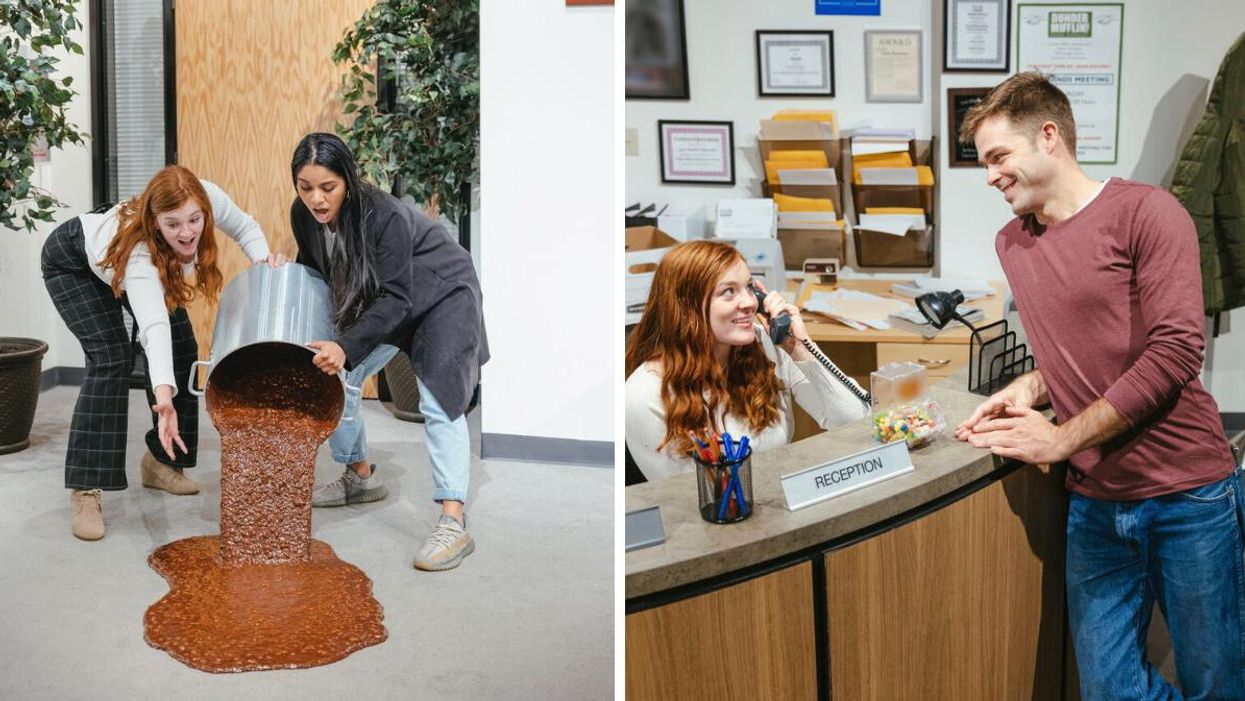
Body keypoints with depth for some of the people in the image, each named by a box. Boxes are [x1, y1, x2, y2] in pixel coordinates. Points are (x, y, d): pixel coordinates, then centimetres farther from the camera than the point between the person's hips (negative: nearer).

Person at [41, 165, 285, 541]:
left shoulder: (209, 198, -34)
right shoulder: (137, 249, -46)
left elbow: (245, 227, -11)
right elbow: (153, 326, -57)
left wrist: (263, 257, -31)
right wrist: (163, 394, -69)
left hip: (154, 263, 6)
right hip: (73, 263, -6)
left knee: (182, 348, -2)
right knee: (112, 358, -22)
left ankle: (161, 460, 16)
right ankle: (85, 489, -17)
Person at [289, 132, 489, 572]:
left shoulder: (385, 216, -36)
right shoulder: (303, 216, -16)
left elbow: (395, 299, -37)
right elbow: (312, 272, 3)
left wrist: (346, 347, -47)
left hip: (443, 295, -7)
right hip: (385, 298, 7)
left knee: (438, 400, -22)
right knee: (332, 376, 4)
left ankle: (454, 524, -28)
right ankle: (360, 478, 26)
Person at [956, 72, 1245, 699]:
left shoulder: (1145, 212, -8)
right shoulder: (1011, 242, 11)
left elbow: (1174, 352, -15)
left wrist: (1061, 439, -15)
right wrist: (1031, 387, -1)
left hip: (1188, 497, -5)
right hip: (1094, 505, 5)